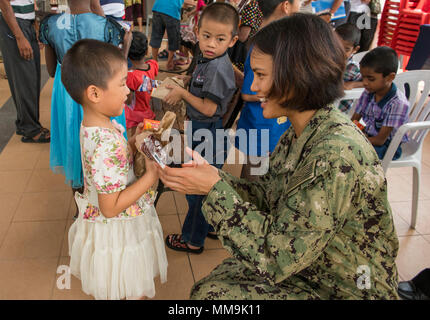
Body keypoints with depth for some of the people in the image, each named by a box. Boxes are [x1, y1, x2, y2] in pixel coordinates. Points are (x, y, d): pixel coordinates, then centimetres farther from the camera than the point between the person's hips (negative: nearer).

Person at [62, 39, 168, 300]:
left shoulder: (94, 126, -5)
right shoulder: (107, 145, -35)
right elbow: (111, 207, -31)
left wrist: (134, 142, -5)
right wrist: (152, 175, -29)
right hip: (117, 234, -9)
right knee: (129, 292, 15)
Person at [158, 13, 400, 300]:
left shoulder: (337, 154, -32)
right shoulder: (299, 134, -3)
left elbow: (277, 259, -29)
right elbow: (266, 197, 3)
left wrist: (215, 188, -25)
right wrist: (208, 173, -9)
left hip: (345, 291, -7)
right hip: (304, 269, 7)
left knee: (212, 294, -12)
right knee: (205, 288, 5)